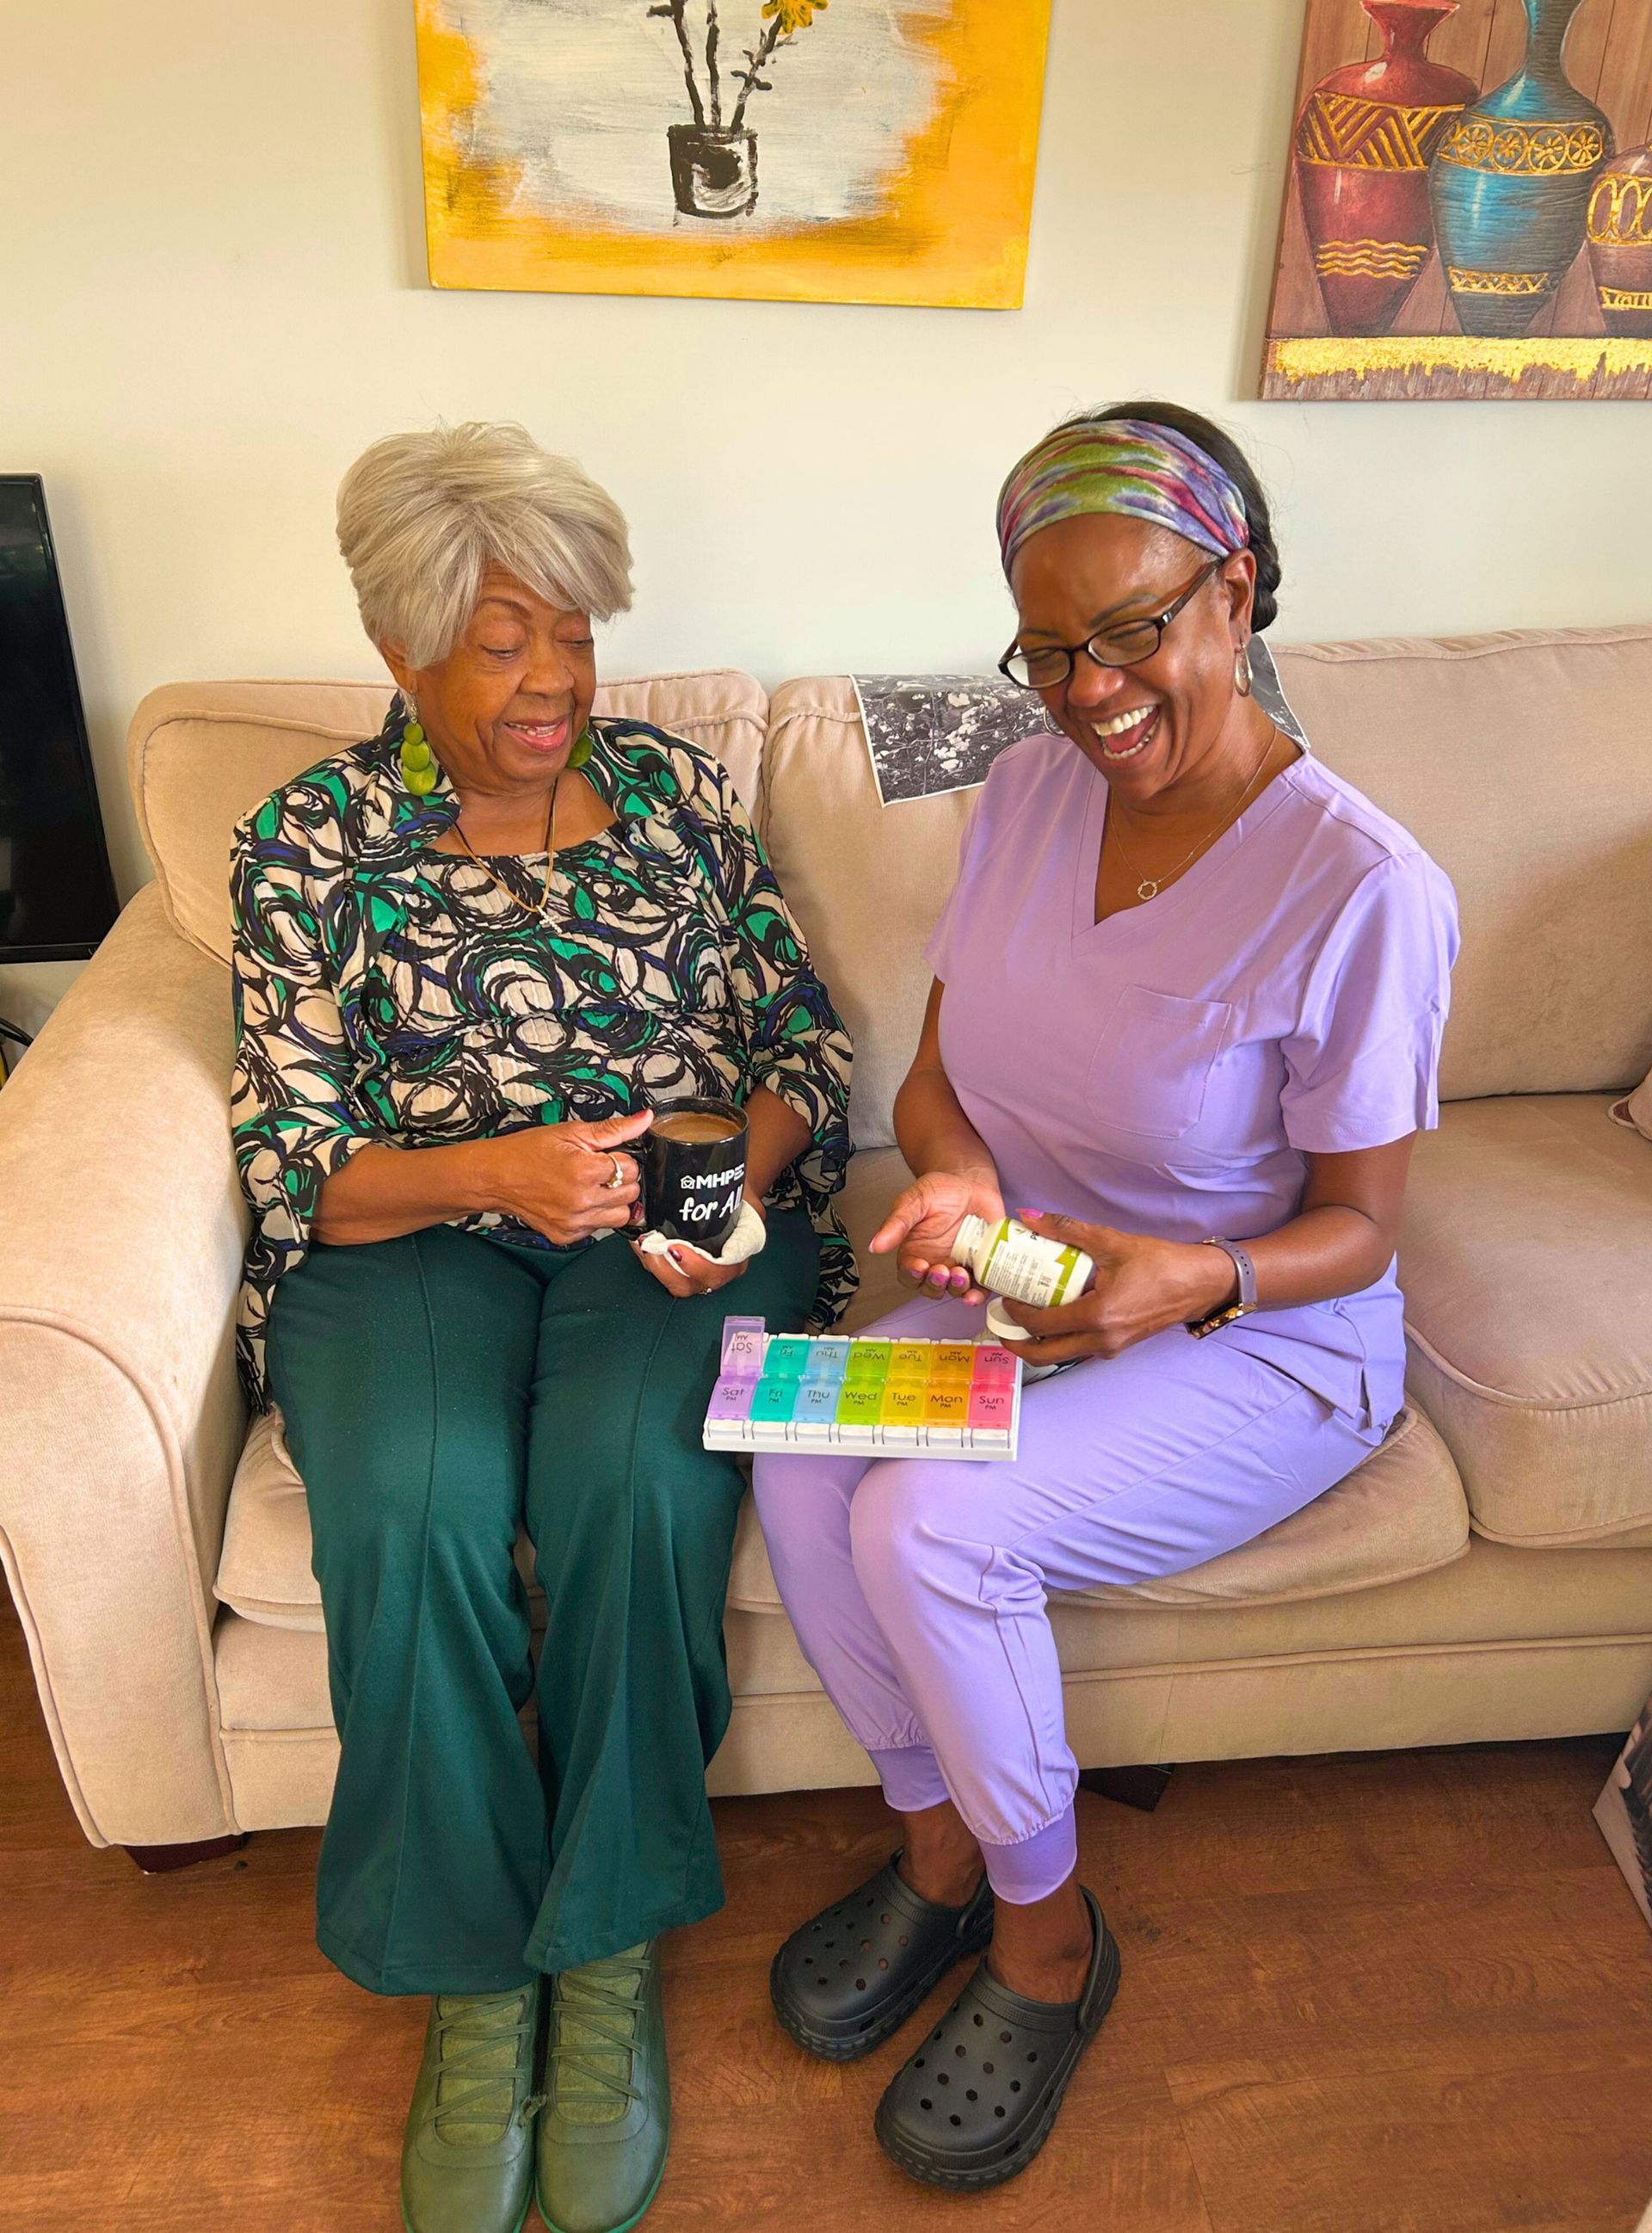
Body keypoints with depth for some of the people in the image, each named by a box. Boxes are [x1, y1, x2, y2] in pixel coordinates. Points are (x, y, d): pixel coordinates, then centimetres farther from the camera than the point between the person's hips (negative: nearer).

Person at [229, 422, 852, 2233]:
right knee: (414, 1509, -30)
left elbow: (806, 1045, 8)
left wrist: (739, 1178, -12)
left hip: (680, 1226, 1)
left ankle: (610, 1946, -7)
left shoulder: (676, 790, 8)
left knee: (635, 1476, -30)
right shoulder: (306, 844, 2)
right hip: (408, 1242, 0)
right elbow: (295, 1169, -2)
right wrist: (496, 1167, -20)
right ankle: (468, 1972, -6)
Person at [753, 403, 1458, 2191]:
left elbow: (1354, 1229, -13)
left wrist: (1194, 1277, -32)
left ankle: (1045, 1931, 4)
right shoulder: (1027, 791, -3)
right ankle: (939, 1844, 8)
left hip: (1263, 1342, -5)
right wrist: (957, 1174, -17)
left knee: (931, 1525, -26)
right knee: (802, 1477, -20)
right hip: (1017, 1289, 6)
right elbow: (937, 1072, 5)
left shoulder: (1362, 890, -21)